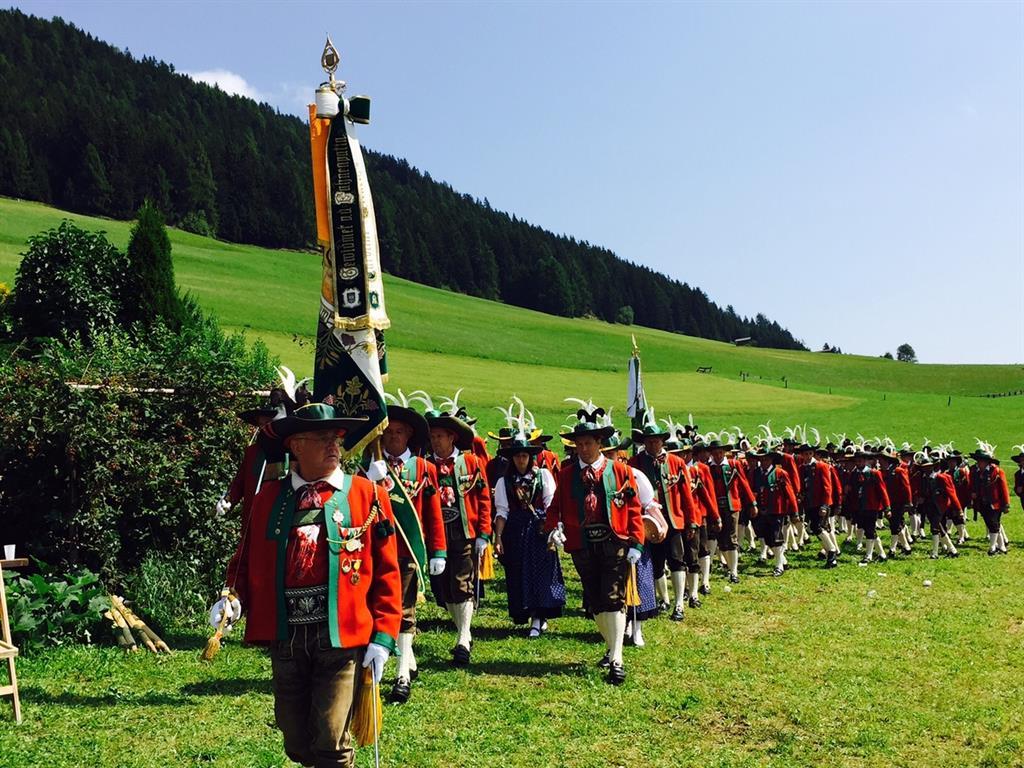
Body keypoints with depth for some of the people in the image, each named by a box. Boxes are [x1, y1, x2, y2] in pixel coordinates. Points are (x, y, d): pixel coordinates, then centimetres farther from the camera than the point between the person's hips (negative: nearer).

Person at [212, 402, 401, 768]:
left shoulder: (367, 495, -1)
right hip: (285, 638, 3)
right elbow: (246, 562, 14)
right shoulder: (269, 498, 6)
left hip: (343, 638, -3)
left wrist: (382, 636, -7)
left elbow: (386, 573, -1)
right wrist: (234, 599, -6)